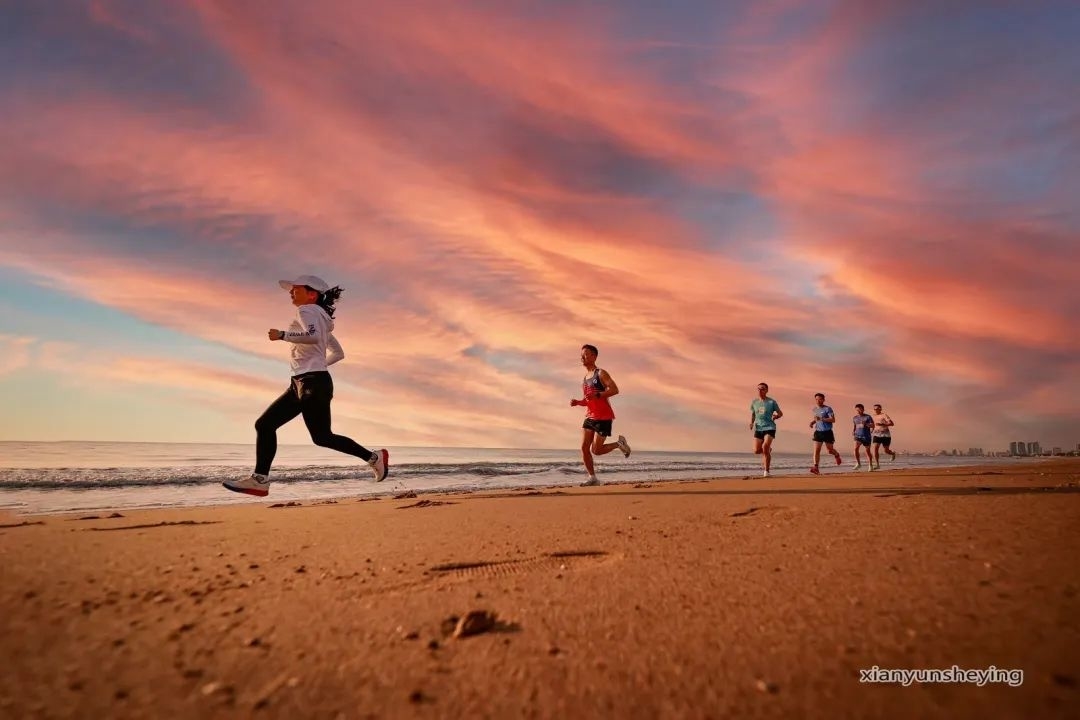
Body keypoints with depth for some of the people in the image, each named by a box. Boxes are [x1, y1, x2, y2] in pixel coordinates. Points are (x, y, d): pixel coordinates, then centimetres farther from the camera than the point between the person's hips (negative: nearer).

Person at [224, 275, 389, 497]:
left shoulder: (307, 310, -4)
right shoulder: (320, 319, 23)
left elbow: (312, 336, -26)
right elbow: (338, 353, 25)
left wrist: (282, 334, -16)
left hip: (313, 383, -10)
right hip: (301, 383, 10)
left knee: (322, 437, -8)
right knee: (264, 424, 5)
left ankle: (374, 457, 3)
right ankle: (260, 480, 5)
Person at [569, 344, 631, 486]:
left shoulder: (601, 374, -6)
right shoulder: (585, 379, 18)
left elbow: (615, 390, -18)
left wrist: (597, 395, -28)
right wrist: (578, 402, 5)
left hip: (603, 417, -7)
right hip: (590, 417, 7)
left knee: (596, 450, -8)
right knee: (584, 448, -4)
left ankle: (619, 443, 16)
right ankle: (592, 478, 4)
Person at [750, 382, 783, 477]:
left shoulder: (772, 402, -2)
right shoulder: (754, 402, 8)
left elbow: (780, 413, 8)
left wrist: (773, 418, -5)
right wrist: (751, 423, 3)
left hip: (769, 428, -4)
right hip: (758, 428, 4)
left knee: (765, 446, -21)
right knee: (756, 451, -2)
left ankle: (766, 471, -10)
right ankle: (768, 450, 35)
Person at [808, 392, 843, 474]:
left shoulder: (827, 409, -9)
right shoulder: (815, 409, 11)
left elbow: (833, 420, -19)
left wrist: (821, 419, -27)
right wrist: (812, 422, 8)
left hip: (827, 432, -4)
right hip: (818, 432, 4)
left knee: (830, 450, 7)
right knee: (816, 450, -9)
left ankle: (837, 455, 43)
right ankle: (816, 467, -14)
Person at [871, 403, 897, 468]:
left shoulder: (884, 415, -11)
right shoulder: (874, 416, 10)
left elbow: (892, 424, -21)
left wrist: (882, 424, -30)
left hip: (885, 435, -5)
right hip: (877, 435, 5)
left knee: (886, 451, 7)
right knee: (875, 448, -15)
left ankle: (893, 453, 45)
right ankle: (877, 465, -14)